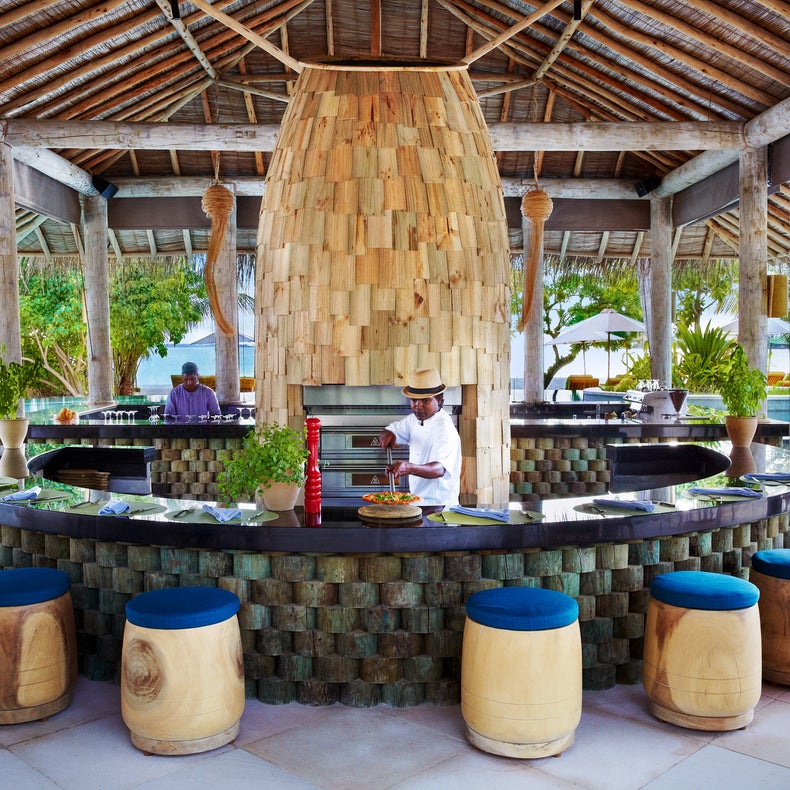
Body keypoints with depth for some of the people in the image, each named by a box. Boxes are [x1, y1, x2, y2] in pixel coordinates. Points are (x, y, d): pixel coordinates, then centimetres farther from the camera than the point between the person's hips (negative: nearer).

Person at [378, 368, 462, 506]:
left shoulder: (445, 430, -19)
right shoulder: (415, 419, 7)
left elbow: (439, 469, -32)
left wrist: (409, 468, -51)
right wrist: (387, 435, -5)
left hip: (438, 506, -8)